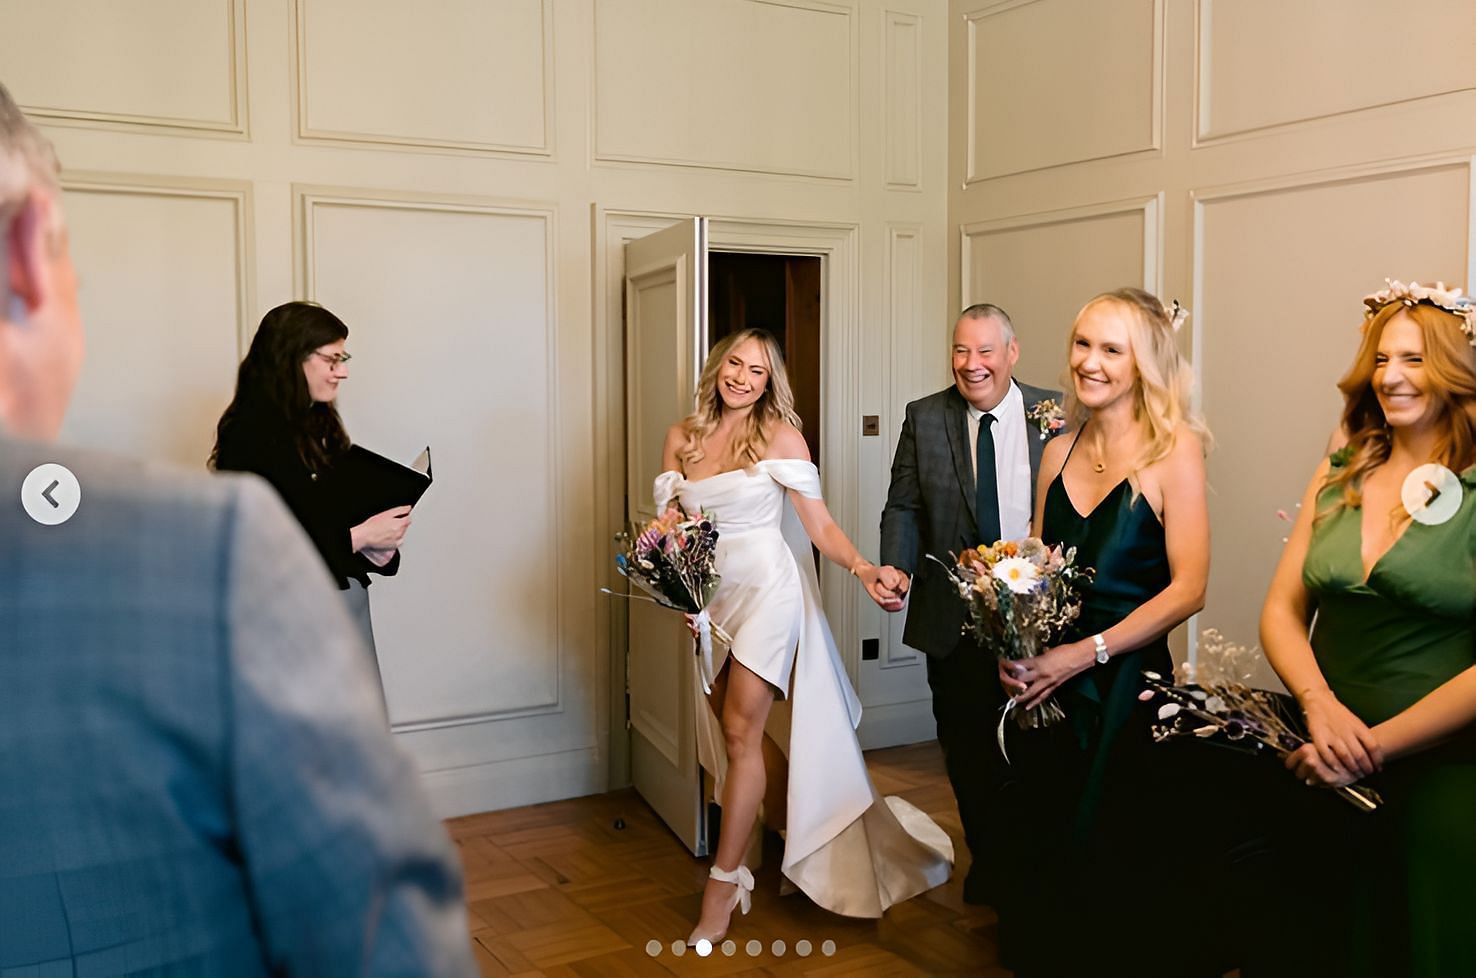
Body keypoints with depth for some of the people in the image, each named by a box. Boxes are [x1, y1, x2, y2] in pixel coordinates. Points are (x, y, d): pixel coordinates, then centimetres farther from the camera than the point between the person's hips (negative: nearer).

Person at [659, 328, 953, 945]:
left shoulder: (779, 436, -5)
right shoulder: (682, 438, 8)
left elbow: (820, 525, -7)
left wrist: (863, 569, -24)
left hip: (766, 587, -5)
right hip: (708, 595, 5)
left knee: (741, 728, -9)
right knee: (732, 729, 6)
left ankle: (722, 889, -4)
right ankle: (790, 834, 27)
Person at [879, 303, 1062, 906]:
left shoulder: (1053, 415, -1)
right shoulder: (924, 418, 3)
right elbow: (905, 506, 1)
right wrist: (896, 566, -17)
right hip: (953, 618, 1)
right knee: (965, 746, 12)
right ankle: (987, 859, 32)